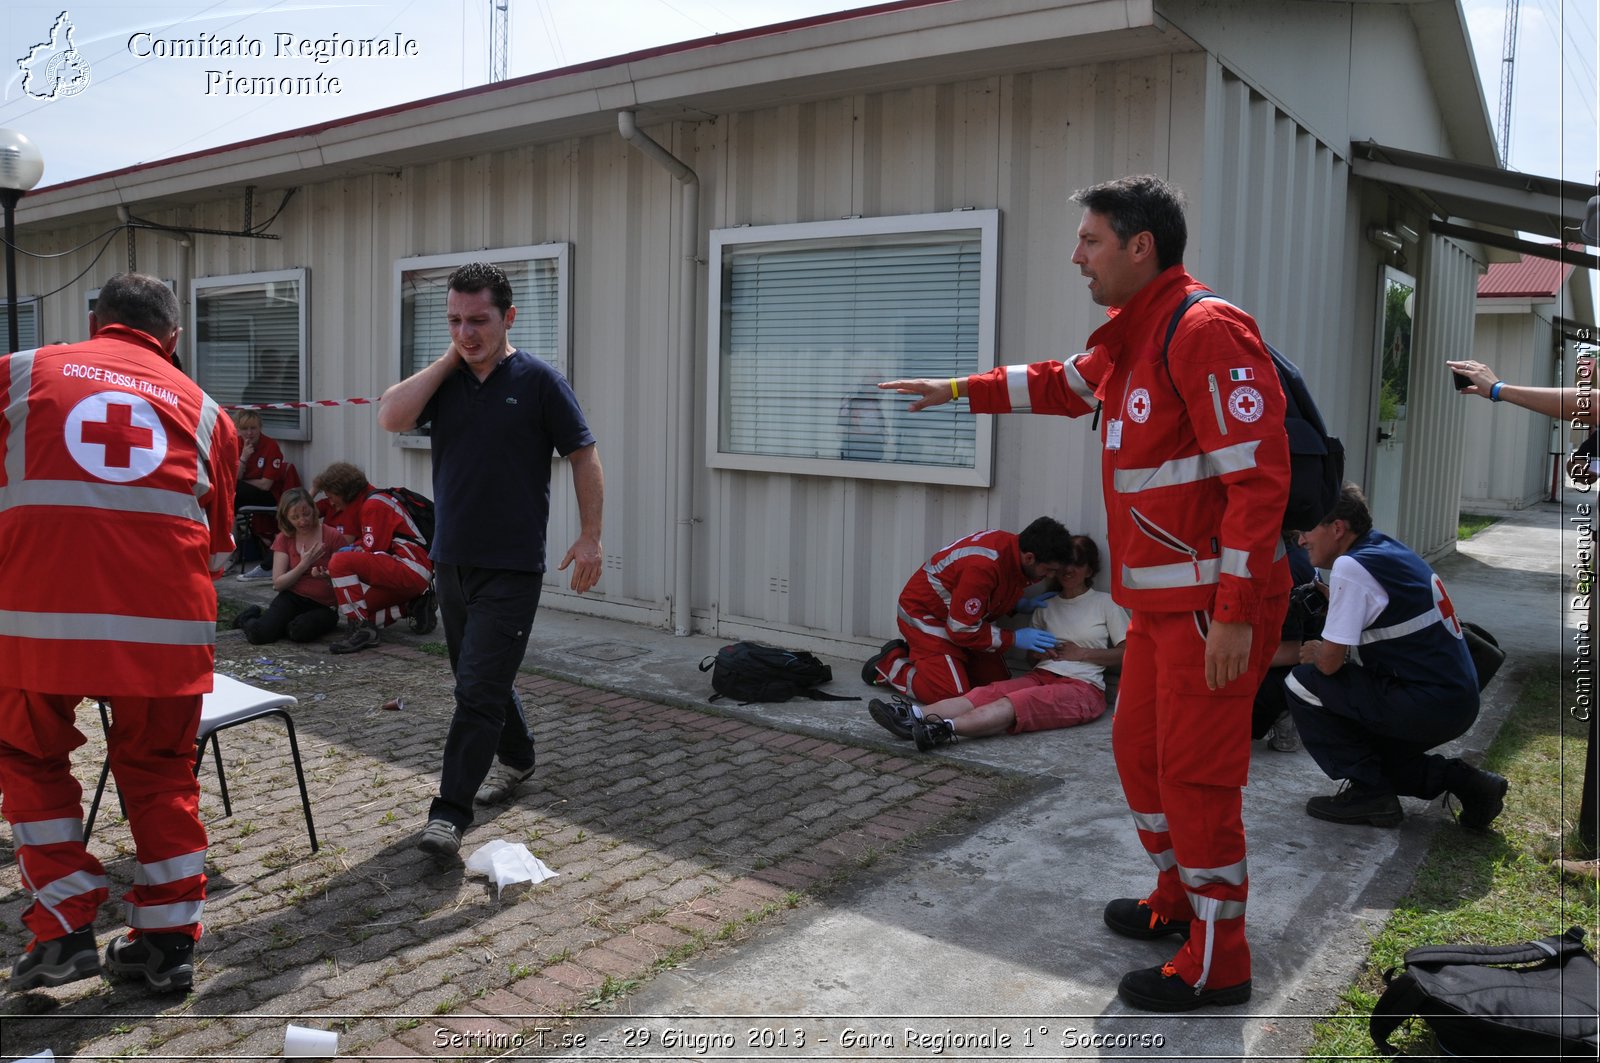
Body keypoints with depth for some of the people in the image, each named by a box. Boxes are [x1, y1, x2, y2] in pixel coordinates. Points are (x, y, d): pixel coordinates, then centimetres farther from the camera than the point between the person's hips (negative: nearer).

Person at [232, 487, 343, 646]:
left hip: (323, 606, -3)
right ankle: (248, 618, 13)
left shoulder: (333, 536, -6)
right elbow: (278, 584, -1)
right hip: (292, 598, 3)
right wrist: (304, 565, -16)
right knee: (259, 634, -24)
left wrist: (327, 576, -30)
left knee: (300, 631, -36)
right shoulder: (284, 538, 5)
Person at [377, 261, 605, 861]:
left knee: (479, 688, -8)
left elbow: (583, 456, -4)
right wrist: (448, 359, -8)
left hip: (512, 567, -6)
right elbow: (391, 418, -11)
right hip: (452, 559, 6)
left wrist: (590, 536, -10)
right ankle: (516, 758, 41)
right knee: (480, 678, 19)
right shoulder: (445, 379, 6)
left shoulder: (538, 381, -7)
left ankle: (449, 812, -2)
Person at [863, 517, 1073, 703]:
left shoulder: (1012, 545, -9)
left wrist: (1020, 603, -6)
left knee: (998, 683, 6)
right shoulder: (982, 566, -36)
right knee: (953, 695, -19)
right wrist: (1014, 638, -21)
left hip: (966, 617, 9)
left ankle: (916, 652, 17)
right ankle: (891, 664, 4)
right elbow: (963, 630, -27)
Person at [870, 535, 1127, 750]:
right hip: (1041, 676, 5)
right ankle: (916, 716, -50)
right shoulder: (1046, 606, 23)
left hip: (1082, 687, -5)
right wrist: (1037, 653, 1)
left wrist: (1080, 653, -4)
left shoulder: (1105, 603, 11)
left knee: (1018, 702, -35)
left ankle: (947, 729, -59)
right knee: (988, 693, -27)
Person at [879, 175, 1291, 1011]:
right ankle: (1176, 899, 39)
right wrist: (957, 391, 32)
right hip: (1159, 600, 10)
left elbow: (1258, 473, -22)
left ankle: (1216, 962, 14)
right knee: (1139, 750, 19)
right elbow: (1061, 385, 33)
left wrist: (1235, 612, -24)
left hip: (1212, 604, -10)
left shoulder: (1205, 330, -17)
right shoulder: (1129, 339, 13)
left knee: (1195, 774, -2)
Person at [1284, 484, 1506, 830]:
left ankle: (1368, 792, -1)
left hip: (1428, 707, -10)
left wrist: (1314, 653, 3)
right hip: (1460, 703, 10)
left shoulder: (1350, 567, -17)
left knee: (1304, 682, -8)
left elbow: (1330, 662, -17)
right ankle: (1463, 781, 16)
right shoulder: (1388, 548, 10)